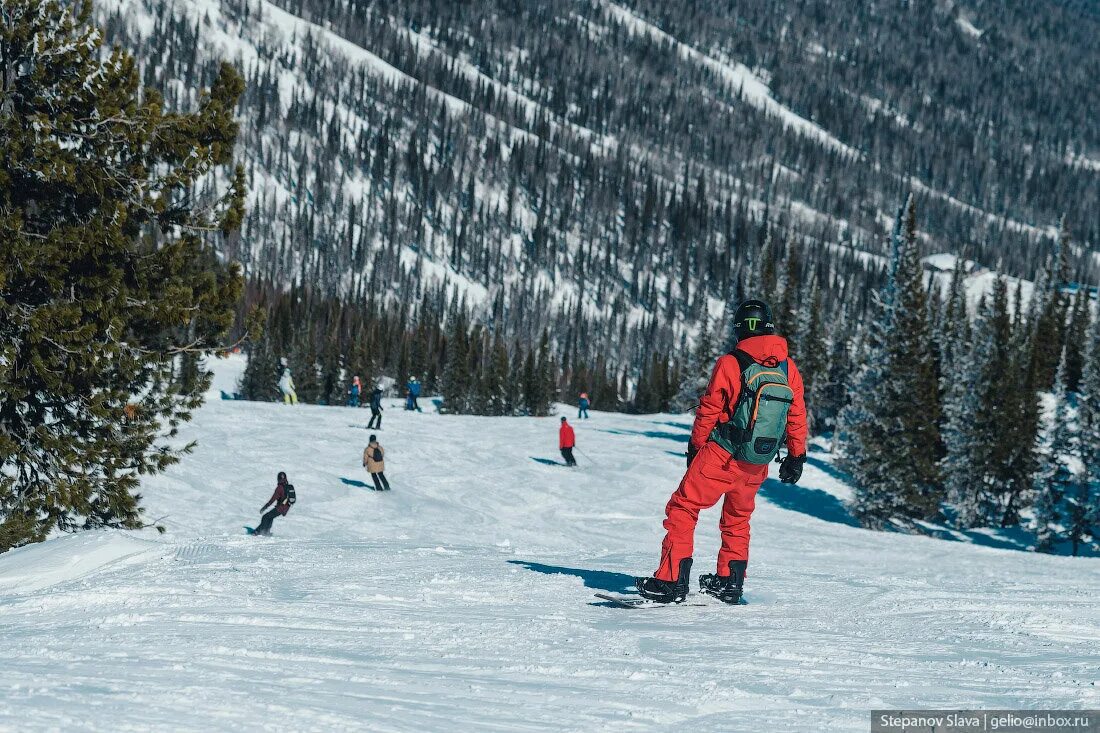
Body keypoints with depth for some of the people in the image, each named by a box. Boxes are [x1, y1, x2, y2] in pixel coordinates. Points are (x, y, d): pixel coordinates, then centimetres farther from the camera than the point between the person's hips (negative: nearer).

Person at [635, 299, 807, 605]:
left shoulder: (729, 364, -11)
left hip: (721, 455, -5)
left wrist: (695, 448, 9)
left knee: (683, 509, 2)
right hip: (757, 465, 5)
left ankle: (672, 581, -7)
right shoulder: (789, 368, 1)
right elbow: (797, 416, 7)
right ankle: (730, 582, 23)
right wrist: (796, 457, 18)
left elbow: (708, 411, -4)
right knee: (737, 518, 24)